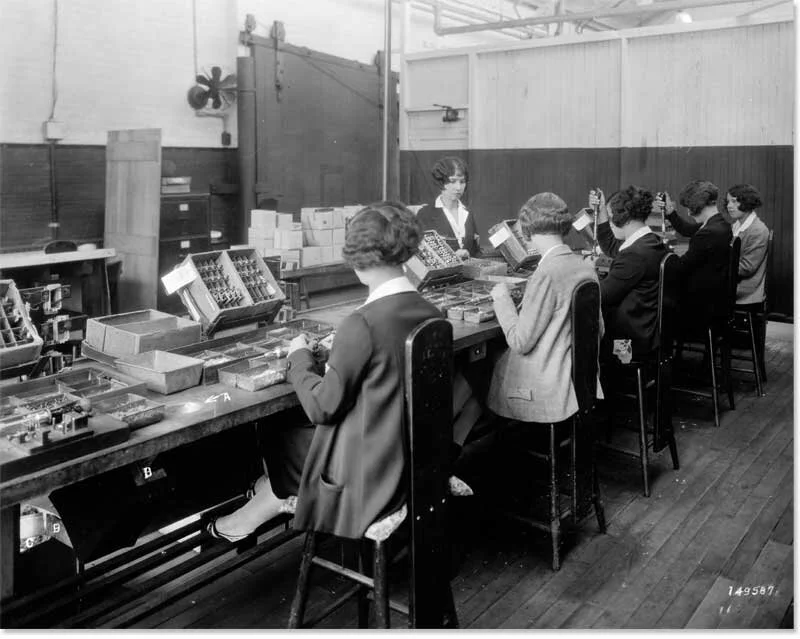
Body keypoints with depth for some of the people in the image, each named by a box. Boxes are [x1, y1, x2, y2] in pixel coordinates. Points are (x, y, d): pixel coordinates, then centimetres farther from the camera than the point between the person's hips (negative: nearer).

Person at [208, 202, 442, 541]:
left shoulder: (361, 324, -25)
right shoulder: (432, 313, -3)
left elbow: (322, 407, -18)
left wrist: (300, 357, -2)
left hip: (371, 475, -7)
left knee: (283, 441, 17)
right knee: (300, 435, 22)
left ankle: (247, 519, 39)